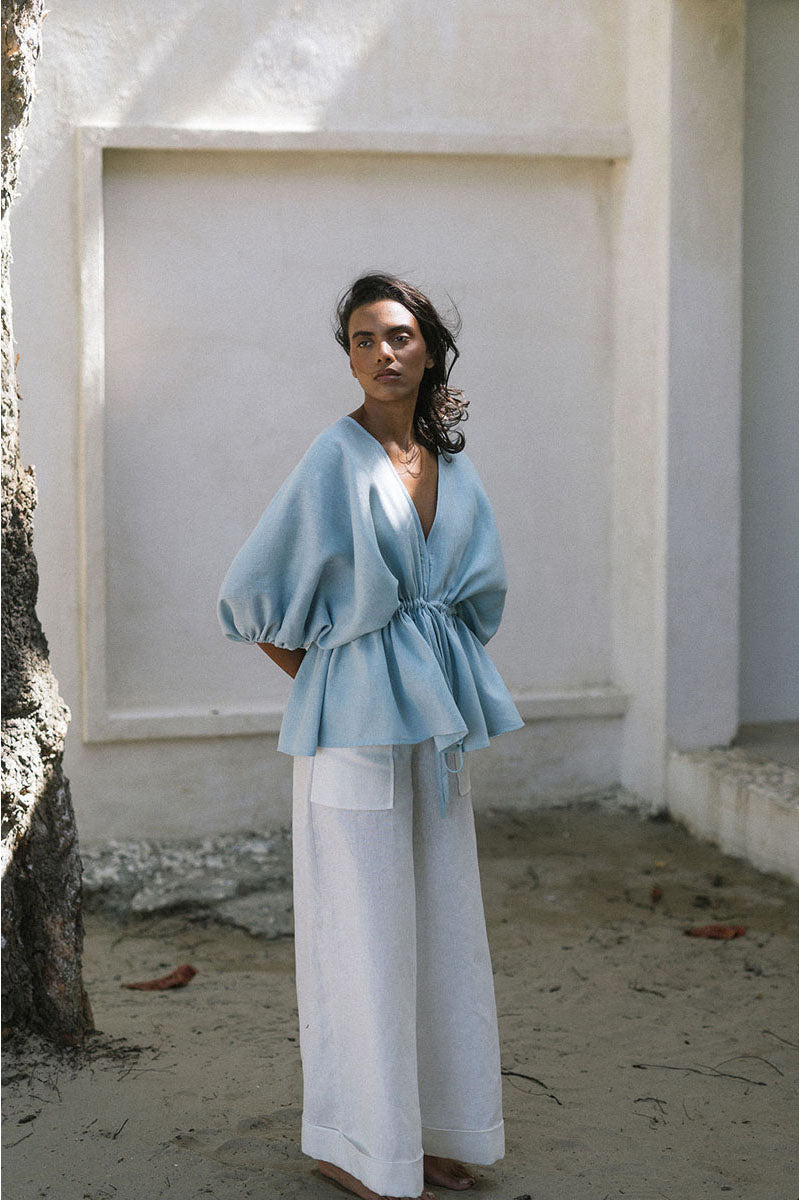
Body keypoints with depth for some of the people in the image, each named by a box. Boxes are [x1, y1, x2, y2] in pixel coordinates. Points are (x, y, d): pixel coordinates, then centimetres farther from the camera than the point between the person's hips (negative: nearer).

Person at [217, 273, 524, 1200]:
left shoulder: (450, 463, 9)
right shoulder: (336, 458, -10)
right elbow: (252, 590, -8)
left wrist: (440, 663, 13)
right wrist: (312, 676, -1)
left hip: (434, 714, 7)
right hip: (358, 714, -7)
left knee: (439, 919, 11)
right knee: (364, 923, -1)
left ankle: (425, 1124, 24)